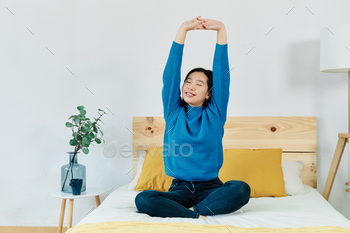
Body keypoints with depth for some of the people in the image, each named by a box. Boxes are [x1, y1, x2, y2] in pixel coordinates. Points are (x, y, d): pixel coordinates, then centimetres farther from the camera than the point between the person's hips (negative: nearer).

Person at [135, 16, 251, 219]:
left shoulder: (214, 115, 5)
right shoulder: (173, 112, 8)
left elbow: (222, 74, -2)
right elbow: (170, 73, -1)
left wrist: (221, 30, -7)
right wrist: (183, 30, -6)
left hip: (210, 188, 0)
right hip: (179, 188, 1)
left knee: (241, 189, -31)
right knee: (143, 199, -27)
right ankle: (199, 216, -25)